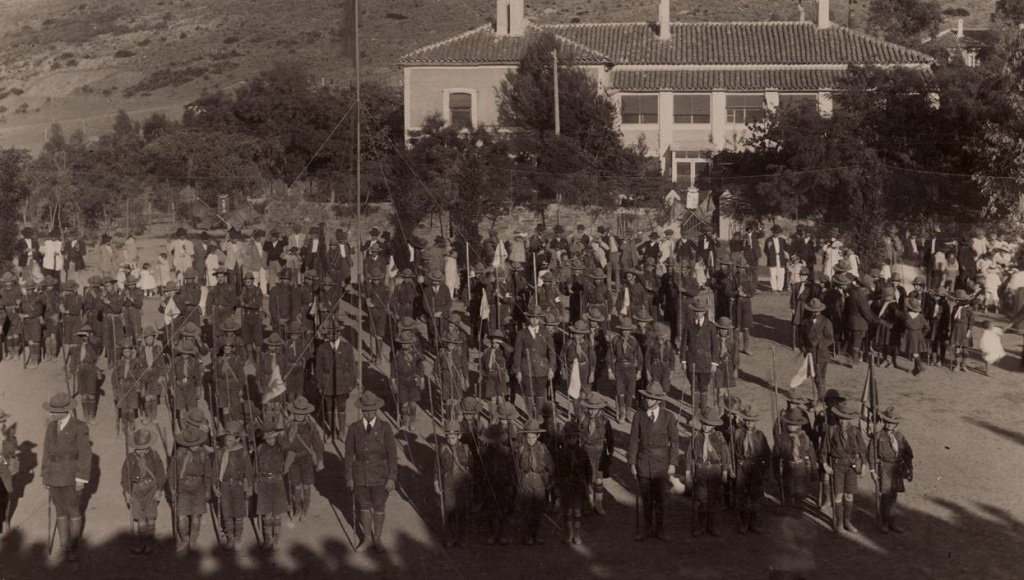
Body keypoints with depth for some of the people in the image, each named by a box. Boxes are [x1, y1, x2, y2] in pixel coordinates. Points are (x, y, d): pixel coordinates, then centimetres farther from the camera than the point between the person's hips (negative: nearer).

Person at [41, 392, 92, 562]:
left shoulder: (80, 428, -15)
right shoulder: (51, 426, 4)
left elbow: (85, 455, -15)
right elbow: (47, 451, 9)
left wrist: (81, 480, -17)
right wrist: (45, 475, 9)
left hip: (71, 477, -5)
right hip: (54, 476, 5)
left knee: (74, 513, 5)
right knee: (60, 512, 11)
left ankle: (74, 548, 16)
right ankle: (64, 546, 21)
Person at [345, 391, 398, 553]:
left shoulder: (385, 428, -11)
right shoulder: (354, 428, -6)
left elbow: (392, 454, -9)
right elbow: (349, 454, 0)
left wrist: (391, 478, -11)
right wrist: (349, 478, 0)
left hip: (380, 477, -1)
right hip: (360, 476, 1)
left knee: (379, 508, 13)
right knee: (364, 508, 16)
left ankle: (377, 539, 33)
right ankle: (367, 539, 35)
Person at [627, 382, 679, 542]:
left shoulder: (668, 417, -5)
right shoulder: (639, 417, -1)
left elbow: (674, 441, -2)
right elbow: (634, 441, 3)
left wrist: (672, 464, -6)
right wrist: (632, 464, -1)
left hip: (661, 463, -2)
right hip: (643, 462, 2)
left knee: (659, 498, 4)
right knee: (646, 498, 8)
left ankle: (659, 529, 18)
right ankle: (647, 529, 19)